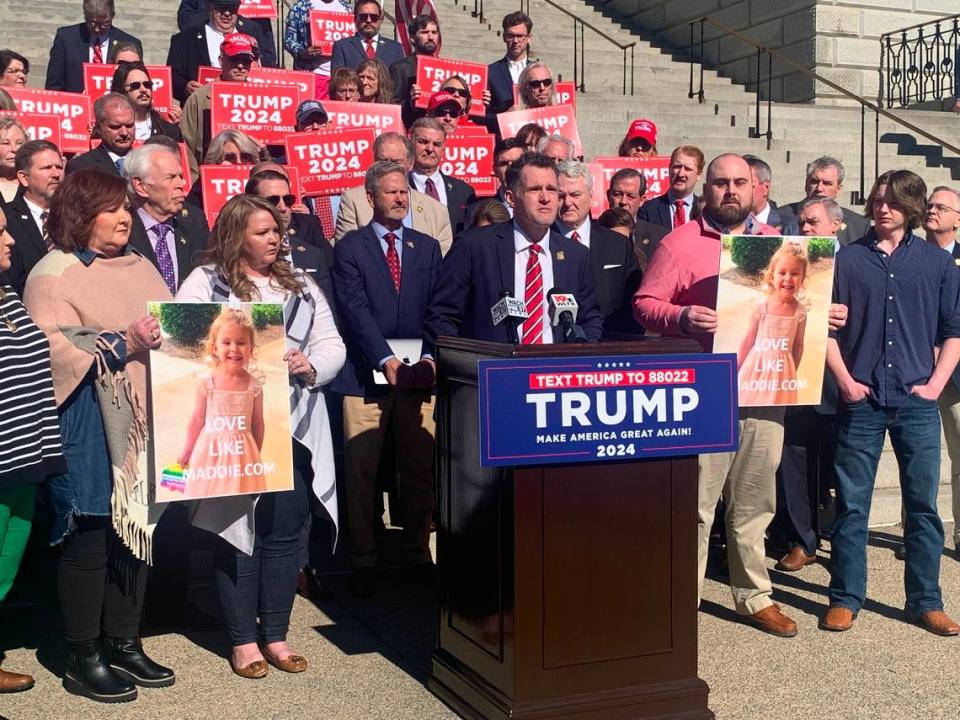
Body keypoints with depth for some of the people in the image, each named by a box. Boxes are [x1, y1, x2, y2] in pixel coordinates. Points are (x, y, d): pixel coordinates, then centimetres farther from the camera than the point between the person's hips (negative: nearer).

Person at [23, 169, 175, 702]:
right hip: (88, 428, -7)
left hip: (143, 420, 7)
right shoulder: (55, 273, -5)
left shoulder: (139, 267, 16)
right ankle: (84, 659, 10)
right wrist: (122, 345, -23)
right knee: (90, 538, -2)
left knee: (136, 527, 10)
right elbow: (52, 349, -16)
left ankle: (124, 643, 23)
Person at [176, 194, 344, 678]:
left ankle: (276, 635, 20)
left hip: (292, 427, 4)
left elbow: (332, 344, 11)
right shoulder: (205, 283, 1)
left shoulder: (299, 285, 14)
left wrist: (312, 367, -9)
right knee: (238, 528, 4)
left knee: (285, 532, 7)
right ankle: (243, 640, 15)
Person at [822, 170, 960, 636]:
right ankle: (845, 598, 15)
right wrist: (845, 381, -4)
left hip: (916, 403, 1)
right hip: (861, 401, -1)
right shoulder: (846, 259, 3)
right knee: (851, 505, 4)